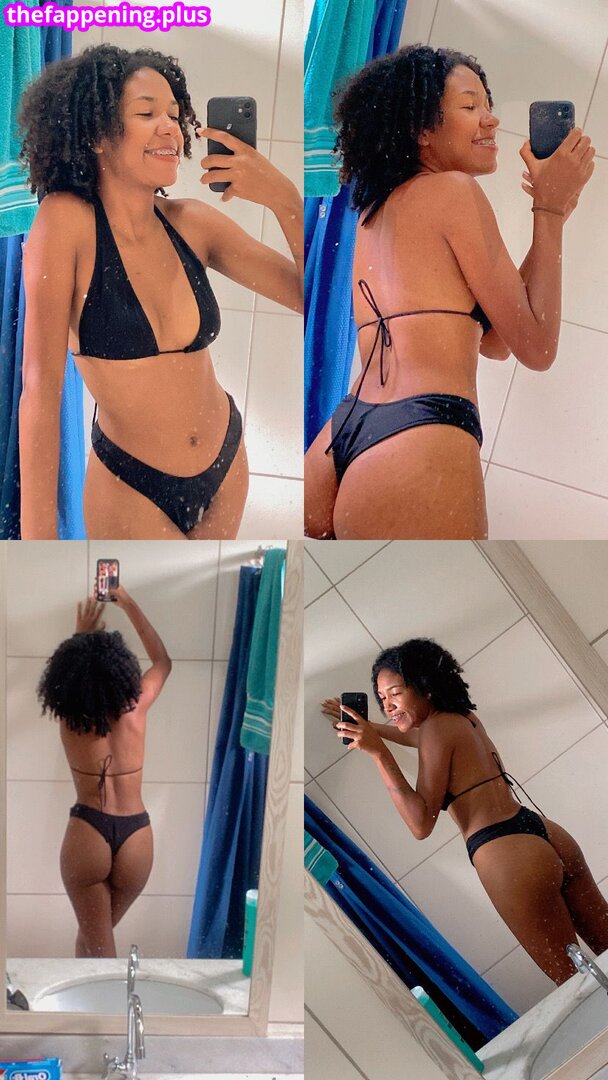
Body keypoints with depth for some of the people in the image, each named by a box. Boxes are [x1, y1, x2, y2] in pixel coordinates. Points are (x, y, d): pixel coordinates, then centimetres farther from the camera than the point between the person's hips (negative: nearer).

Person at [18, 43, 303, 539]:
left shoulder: (193, 223, -4)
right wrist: (38, 539, -22)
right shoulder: (67, 220, -17)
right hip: (131, 490, -5)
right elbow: (41, 389, -20)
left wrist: (285, 201, -19)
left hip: (226, 463, 5)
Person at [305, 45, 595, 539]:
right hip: (422, 442, -8)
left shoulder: (375, 210, 24)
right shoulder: (455, 190, 0)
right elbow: (536, 347, 1)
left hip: (342, 441, 8)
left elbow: (493, 340, 26)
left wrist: (550, 213, 22)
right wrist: (550, 210, 8)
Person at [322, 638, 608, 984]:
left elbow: (421, 824, -13)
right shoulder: (466, 717, 16)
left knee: (573, 977, 1)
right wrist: (363, 726, 42)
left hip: (511, 858, -9)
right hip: (549, 837, 9)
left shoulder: (437, 726, -9)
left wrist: (378, 751, -16)